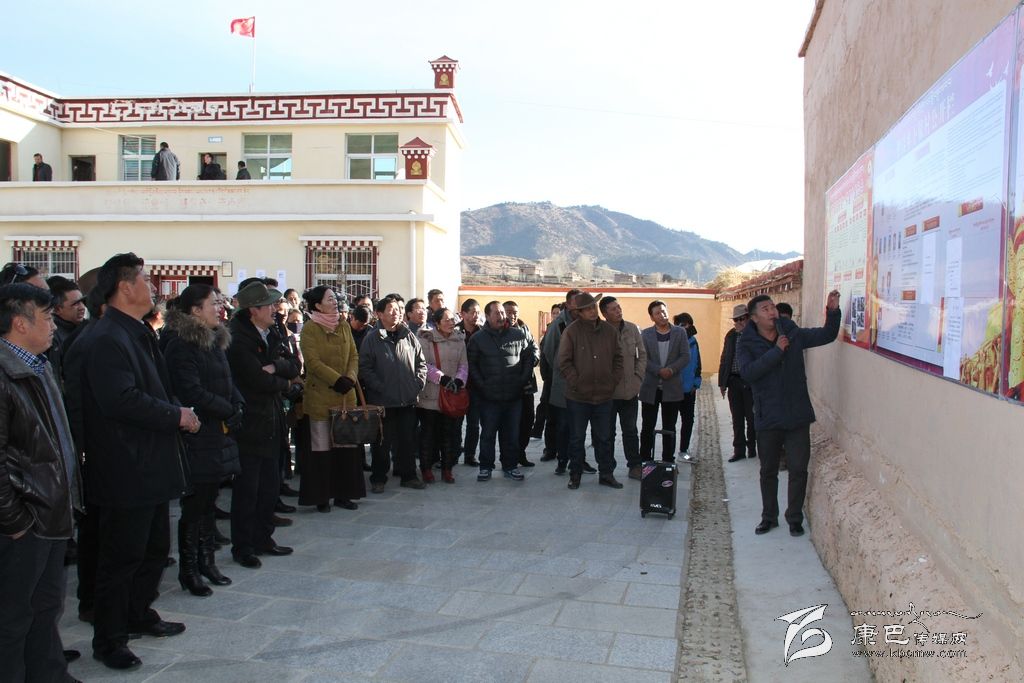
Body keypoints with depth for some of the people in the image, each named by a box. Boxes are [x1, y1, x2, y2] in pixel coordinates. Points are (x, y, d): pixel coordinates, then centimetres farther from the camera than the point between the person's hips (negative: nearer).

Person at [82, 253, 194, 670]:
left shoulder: (137, 333, 13)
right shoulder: (108, 339, -19)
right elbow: (121, 400, -29)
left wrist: (177, 411, 1)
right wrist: (176, 416, -19)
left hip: (150, 465, 10)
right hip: (126, 471, -10)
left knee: (155, 547, 22)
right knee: (121, 557, 3)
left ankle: (139, 614, 39)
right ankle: (108, 641, 18)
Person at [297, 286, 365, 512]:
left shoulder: (344, 326, 10)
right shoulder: (310, 329, -7)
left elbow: (354, 355, 9)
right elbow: (313, 362, -14)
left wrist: (350, 377, -9)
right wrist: (337, 380, -18)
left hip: (346, 395, 5)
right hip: (320, 396, -5)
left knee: (346, 445, 6)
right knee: (321, 447, 3)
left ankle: (343, 494, 17)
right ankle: (321, 497, 13)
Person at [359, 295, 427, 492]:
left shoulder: (409, 336, 7)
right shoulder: (372, 340, -4)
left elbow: (421, 362, 12)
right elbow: (365, 369, -7)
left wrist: (418, 383, 0)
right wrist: (380, 388, -14)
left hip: (408, 400, 4)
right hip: (383, 400, -3)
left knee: (408, 439, 12)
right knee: (383, 442, 5)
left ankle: (408, 475, 24)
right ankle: (378, 478, 18)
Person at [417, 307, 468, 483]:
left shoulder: (459, 340, 6)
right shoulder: (426, 339, -6)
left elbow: (463, 364, 6)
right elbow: (423, 364, -13)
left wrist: (459, 380, -12)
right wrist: (442, 378, -21)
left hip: (452, 395, 3)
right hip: (430, 394, -3)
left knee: (450, 432, 7)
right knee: (428, 432, 6)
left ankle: (447, 468, 18)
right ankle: (426, 467, 19)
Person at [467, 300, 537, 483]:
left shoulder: (519, 334, 2)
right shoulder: (478, 339, 0)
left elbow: (532, 353, 12)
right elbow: (471, 364, 3)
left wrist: (524, 377, 5)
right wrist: (481, 384, -5)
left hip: (514, 395, 2)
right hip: (489, 397, -1)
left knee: (512, 434, 10)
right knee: (488, 434, 5)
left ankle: (510, 466, 23)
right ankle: (485, 467, 18)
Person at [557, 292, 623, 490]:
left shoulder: (610, 331, 4)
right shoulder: (571, 331, -9)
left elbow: (618, 358, 11)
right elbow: (564, 362, -9)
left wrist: (614, 380, 2)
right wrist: (576, 383, -12)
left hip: (604, 396, 3)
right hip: (578, 397, -3)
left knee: (604, 438, 12)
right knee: (576, 438, 9)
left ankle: (606, 474, 24)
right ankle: (575, 475, 21)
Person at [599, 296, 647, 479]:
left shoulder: (633, 329, 1)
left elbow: (642, 355, 7)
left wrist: (638, 377, -1)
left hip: (630, 390, 3)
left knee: (630, 430, 13)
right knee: (608, 431, 8)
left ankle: (635, 466, 22)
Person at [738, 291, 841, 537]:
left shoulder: (794, 334, 1)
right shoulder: (747, 344, -6)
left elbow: (827, 335, 8)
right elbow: (748, 373, -22)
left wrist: (832, 311, -10)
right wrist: (776, 351, -23)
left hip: (798, 415, 1)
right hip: (768, 418, -1)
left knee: (798, 469, 6)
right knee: (768, 471, 12)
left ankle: (795, 518, 22)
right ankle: (769, 517, 28)